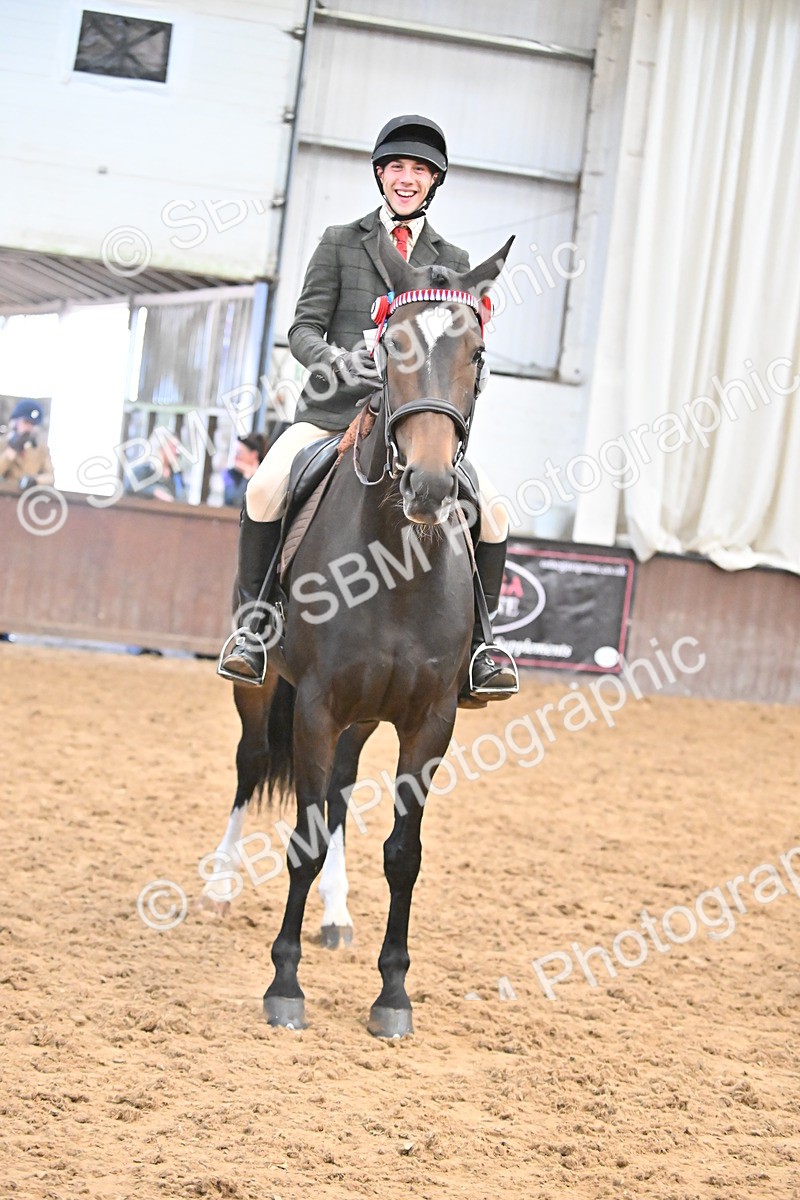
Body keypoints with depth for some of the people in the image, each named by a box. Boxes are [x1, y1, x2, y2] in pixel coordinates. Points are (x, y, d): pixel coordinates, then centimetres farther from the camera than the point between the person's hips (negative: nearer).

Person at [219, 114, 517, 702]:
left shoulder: (453, 262, 14)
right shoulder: (341, 242, 10)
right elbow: (304, 328, 2)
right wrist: (337, 359, -20)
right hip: (334, 410, -1)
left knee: (493, 514, -18)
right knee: (265, 489, -28)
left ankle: (474, 637, 2)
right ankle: (255, 619, -10)